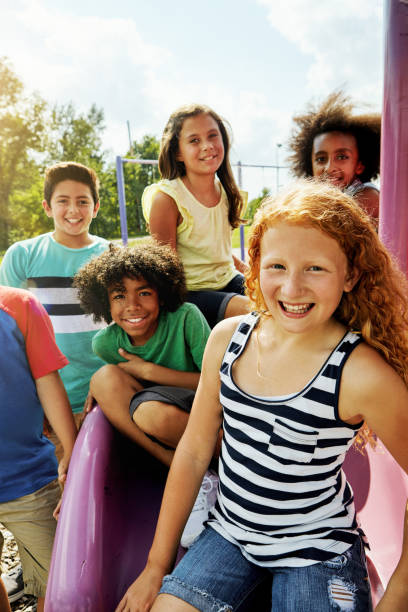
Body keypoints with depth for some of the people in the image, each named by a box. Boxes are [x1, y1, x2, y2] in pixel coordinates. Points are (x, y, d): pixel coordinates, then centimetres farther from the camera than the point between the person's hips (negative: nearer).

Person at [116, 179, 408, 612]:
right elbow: (193, 451, -4)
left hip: (316, 550, -3)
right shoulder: (227, 337, -10)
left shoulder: (362, 375, -24)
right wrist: (157, 566, 2)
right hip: (229, 533, 3)